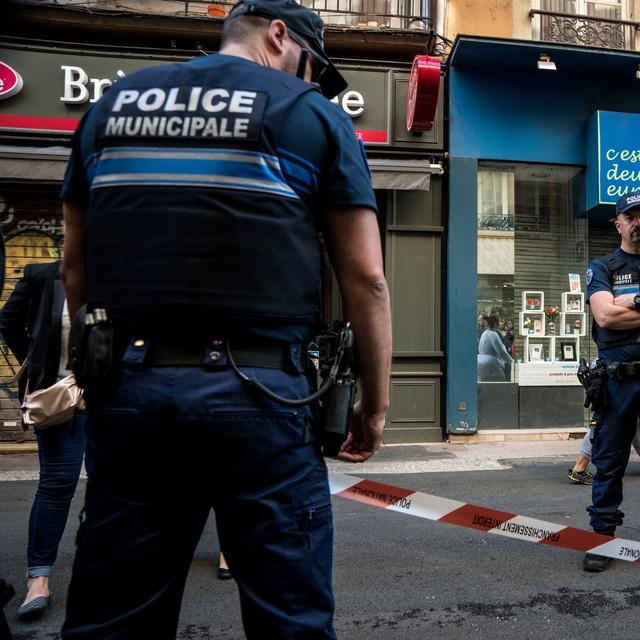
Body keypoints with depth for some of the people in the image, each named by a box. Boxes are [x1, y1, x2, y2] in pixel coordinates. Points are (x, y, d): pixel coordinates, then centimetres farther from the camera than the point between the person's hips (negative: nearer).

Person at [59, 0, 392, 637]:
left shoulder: (112, 102, 17)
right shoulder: (310, 112, 5)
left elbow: (75, 263, 18)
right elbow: (365, 280, -1)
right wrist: (374, 403, 7)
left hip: (127, 388, 5)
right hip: (257, 392, -4)